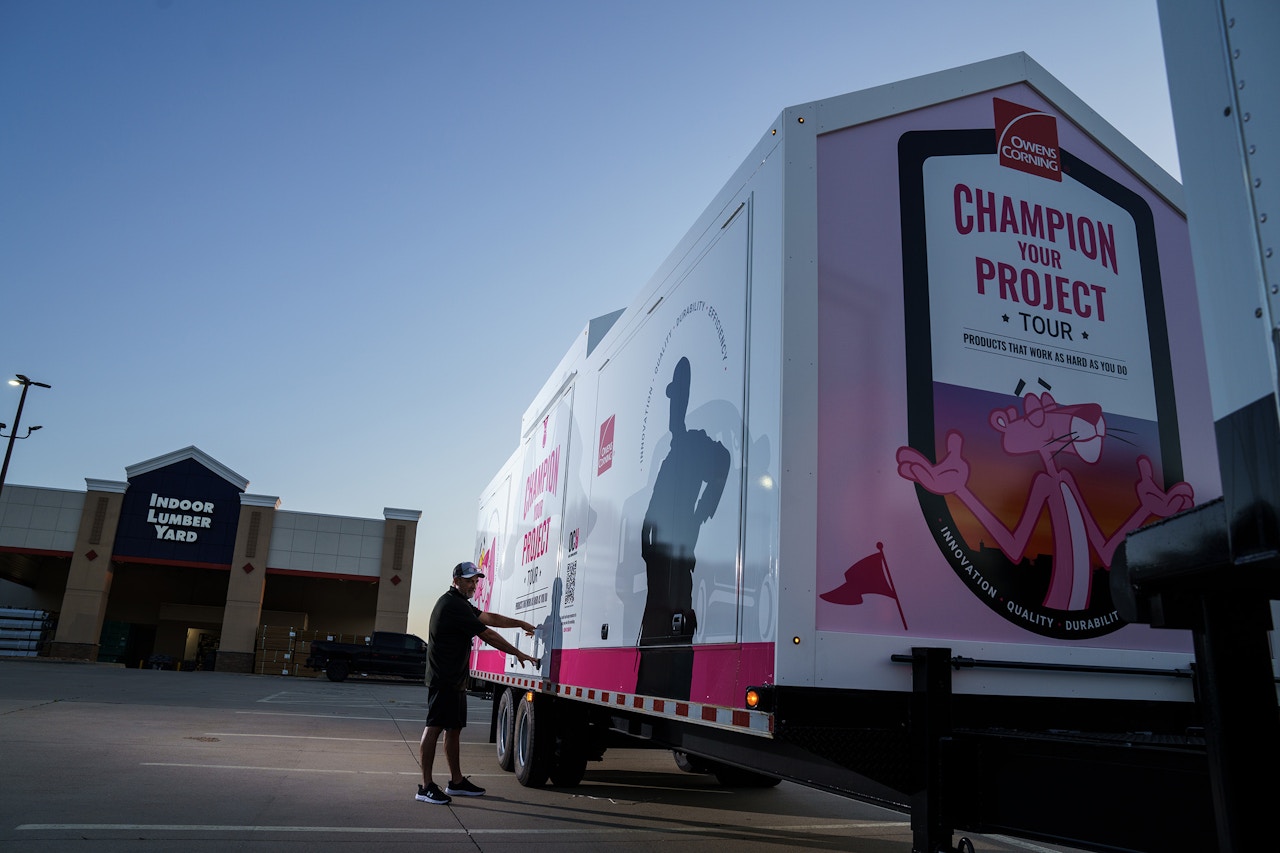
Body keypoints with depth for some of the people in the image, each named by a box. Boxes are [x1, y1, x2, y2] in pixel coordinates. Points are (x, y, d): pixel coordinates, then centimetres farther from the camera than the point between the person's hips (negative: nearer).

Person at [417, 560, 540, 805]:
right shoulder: (454, 605, -16)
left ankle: (456, 782, 21)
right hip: (444, 679, -11)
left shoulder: (460, 603, 18)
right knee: (434, 727, -8)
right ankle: (426, 786, -6)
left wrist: (521, 624, 22)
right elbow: (488, 635, -15)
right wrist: (519, 654, -9)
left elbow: (490, 618, 24)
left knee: (454, 728, 14)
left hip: (455, 679, 11)